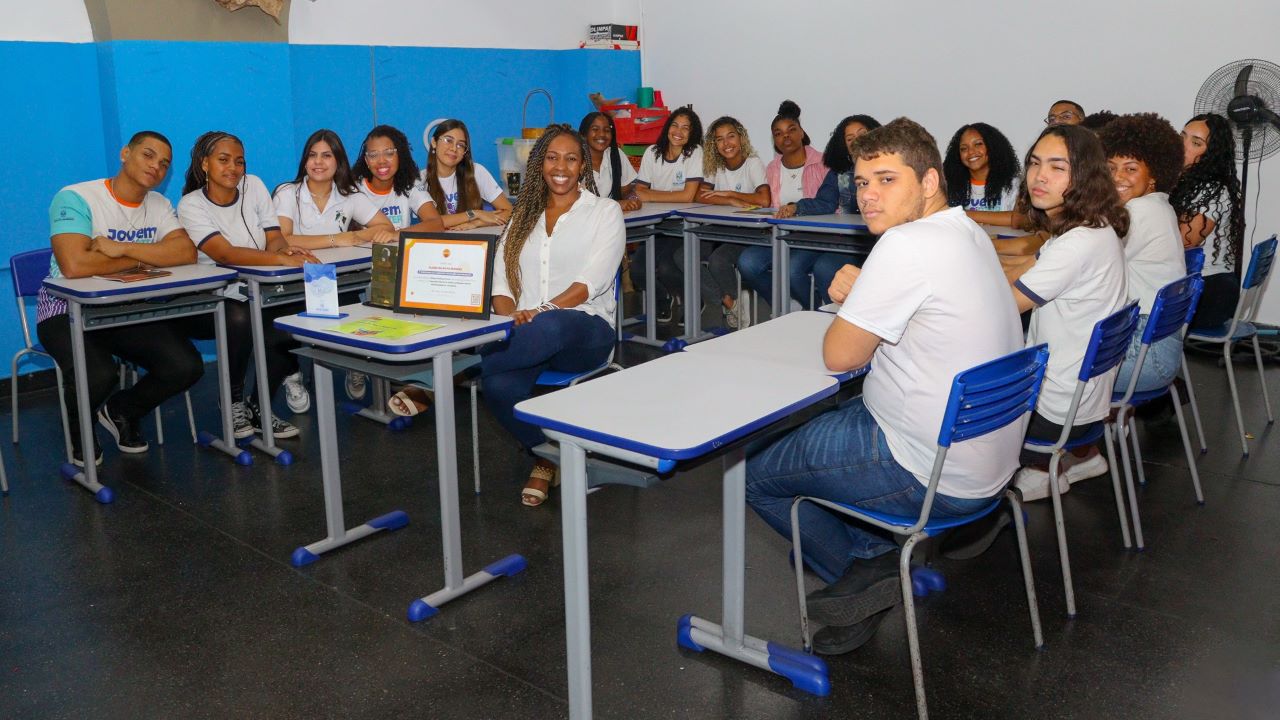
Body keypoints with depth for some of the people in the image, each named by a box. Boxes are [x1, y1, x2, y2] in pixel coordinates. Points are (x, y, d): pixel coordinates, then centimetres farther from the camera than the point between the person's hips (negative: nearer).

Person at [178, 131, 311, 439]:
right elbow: (224, 253, -26)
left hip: (256, 297, 4)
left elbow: (273, 238, -2)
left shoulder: (254, 186, 4)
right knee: (239, 319, -37)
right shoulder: (191, 205, -10)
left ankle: (259, 408, -3)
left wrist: (285, 249, -28)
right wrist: (280, 259, -40)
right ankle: (234, 401, -10)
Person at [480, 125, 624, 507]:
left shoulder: (604, 211, 7)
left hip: (584, 329, -3)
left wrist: (542, 311, -22)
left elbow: (592, 281, -7)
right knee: (499, 386, -32)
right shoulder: (523, 216, 21)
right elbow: (500, 281, 11)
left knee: (549, 328, -42)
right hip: (526, 333, 3)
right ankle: (546, 456, -4)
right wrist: (511, 314, -12)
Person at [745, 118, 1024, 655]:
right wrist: (856, 297, 0)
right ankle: (877, 557, 17)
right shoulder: (969, 233, 8)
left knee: (757, 474, 7)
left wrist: (849, 304, 3)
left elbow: (840, 355, -16)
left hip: (933, 478, -10)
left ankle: (866, 570, 17)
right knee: (815, 426, 29)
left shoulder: (907, 245, -23)